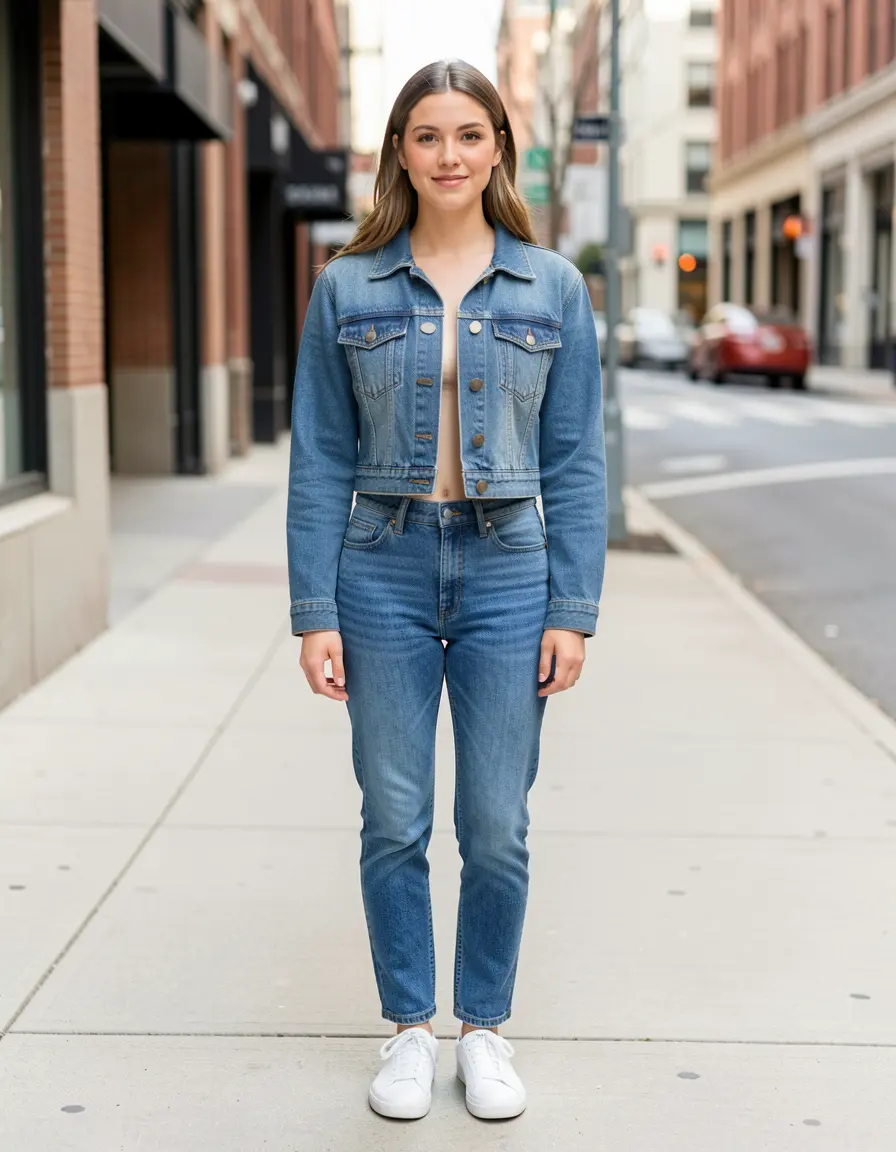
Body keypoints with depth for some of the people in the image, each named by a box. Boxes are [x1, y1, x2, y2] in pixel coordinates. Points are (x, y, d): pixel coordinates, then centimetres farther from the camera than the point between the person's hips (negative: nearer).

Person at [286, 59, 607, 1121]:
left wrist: (573, 612, -3)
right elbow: (319, 463, 2)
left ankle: (486, 1029, 24)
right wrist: (315, 614, -3)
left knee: (497, 829, 5)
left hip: (507, 572, 0)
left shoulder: (552, 288, 2)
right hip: (384, 570, 0)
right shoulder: (347, 289, 1)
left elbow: (575, 463, 3)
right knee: (394, 824, 7)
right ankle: (408, 1028, 24)